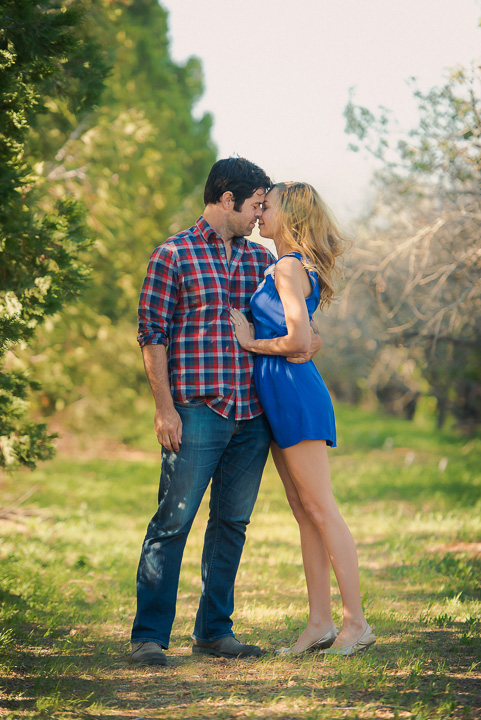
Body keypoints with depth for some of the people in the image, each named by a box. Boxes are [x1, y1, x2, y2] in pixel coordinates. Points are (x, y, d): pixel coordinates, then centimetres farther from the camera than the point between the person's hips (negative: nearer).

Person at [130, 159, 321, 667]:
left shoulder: (261, 259, 16)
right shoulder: (175, 255, -1)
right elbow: (152, 335, -4)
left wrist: (308, 342, 3)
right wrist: (164, 407, -11)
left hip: (253, 415, 6)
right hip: (197, 412, -6)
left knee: (232, 523, 9)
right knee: (172, 521, -7)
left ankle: (214, 630, 17)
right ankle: (149, 635, -3)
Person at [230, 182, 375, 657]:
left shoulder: (288, 268, -12)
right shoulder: (285, 267, 17)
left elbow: (299, 339, -21)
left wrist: (250, 341, -7)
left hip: (294, 392, -10)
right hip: (281, 397, 10)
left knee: (320, 510, -8)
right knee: (304, 513, 9)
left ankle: (356, 622, -5)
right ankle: (320, 623, 11)